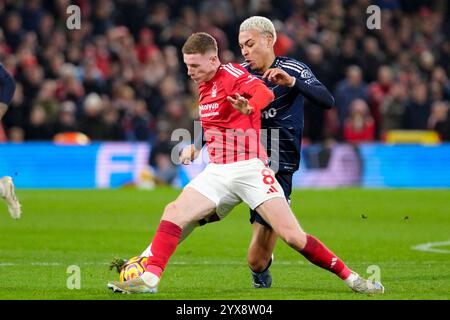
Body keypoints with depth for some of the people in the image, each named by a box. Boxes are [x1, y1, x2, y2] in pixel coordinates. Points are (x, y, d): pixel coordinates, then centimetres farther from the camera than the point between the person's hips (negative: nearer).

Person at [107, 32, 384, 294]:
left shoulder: (232, 74, -9)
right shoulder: (204, 86, 16)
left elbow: (265, 93, -32)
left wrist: (248, 108, -52)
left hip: (249, 169, -7)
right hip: (217, 172, 7)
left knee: (292, 235, -13)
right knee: (175, 212, -15)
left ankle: (350, 277, -2)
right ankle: (150, 278, -17)